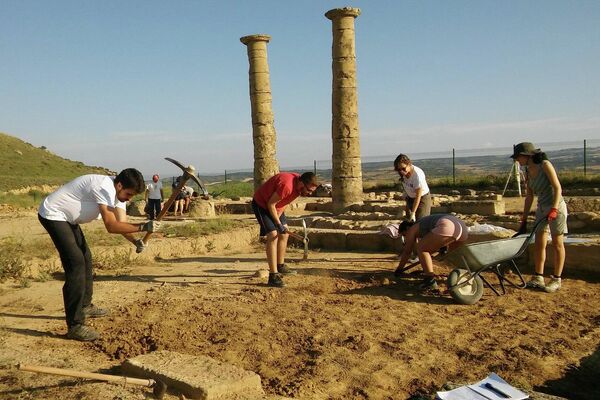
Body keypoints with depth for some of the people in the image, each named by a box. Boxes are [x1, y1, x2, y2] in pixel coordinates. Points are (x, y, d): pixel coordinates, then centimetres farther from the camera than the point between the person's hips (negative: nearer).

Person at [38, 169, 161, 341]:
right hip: (52, 215, -11)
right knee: (76, 263, -18)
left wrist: (136, 241, -20)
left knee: (85, 258, 18)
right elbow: (111, 226, -34)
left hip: (67, 217, 11)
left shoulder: (118, 191, 0)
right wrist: (143, 227, -35)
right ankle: (75, 326, -16)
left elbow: (121, 223, -4)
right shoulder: (105, 188, -29)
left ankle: (85, 306, 36)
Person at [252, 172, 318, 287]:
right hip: (261, 204, -9)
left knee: (284, 234, 14)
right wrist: (278, 224, -20)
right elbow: (270, 204, -27)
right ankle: (273, 276, -19)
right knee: (273, 236, -18)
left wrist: (278, 216, -7)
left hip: (275, 205, 9)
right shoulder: (286, 185, -36)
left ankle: (280, 266, 31)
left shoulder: (298, 185, -9)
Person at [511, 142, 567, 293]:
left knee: (557, 244, 1)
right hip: (542, 209, 7)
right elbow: (529, 196, 9)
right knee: (539, 244, 5)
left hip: (556, 207, -6)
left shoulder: (545, 165, -13)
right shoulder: (527, 172, 5)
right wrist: (524, 220, 8)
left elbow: (557, 188, -16)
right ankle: (538, 278, 13)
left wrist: (554, 209, -26)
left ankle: (556, 280, 8)